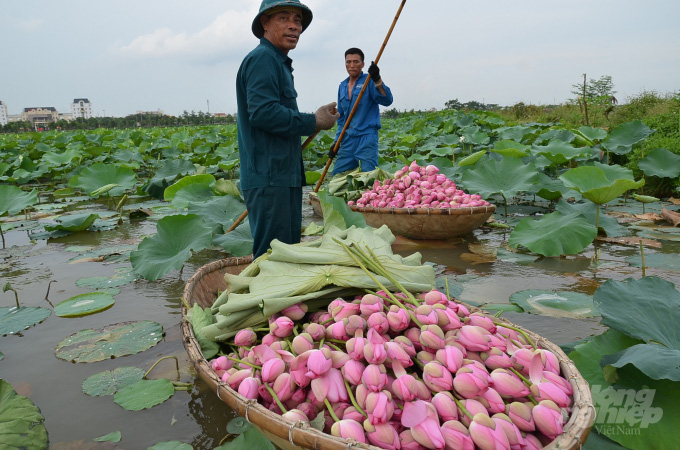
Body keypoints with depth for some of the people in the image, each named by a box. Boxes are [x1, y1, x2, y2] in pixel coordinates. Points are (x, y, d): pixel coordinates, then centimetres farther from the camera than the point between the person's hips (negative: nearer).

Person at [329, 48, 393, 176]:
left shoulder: (369, 81, -2)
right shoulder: (342, 86, 15)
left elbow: (387, 100, -18)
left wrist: (377, 80, -33)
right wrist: (337, 141, 16)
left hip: (366, 137, -6)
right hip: (348, 139, 6)